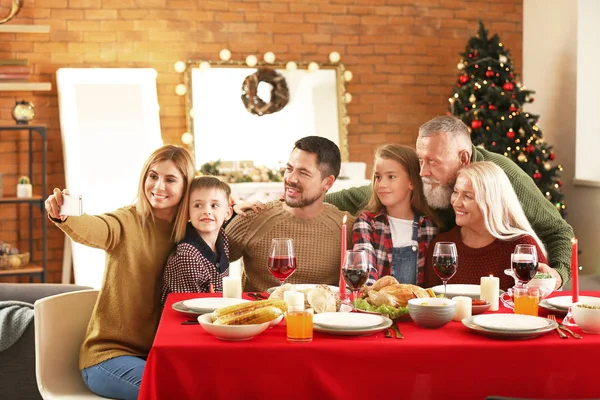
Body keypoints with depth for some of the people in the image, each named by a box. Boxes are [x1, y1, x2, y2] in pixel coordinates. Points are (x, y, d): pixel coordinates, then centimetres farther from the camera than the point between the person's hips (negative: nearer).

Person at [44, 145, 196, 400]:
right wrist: (62, 217, -55)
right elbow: (92, 230, -34)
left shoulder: (187, 233, 3)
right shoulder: (127, 222, -12)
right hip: (108, 354, -5)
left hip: (154, 353, 5)